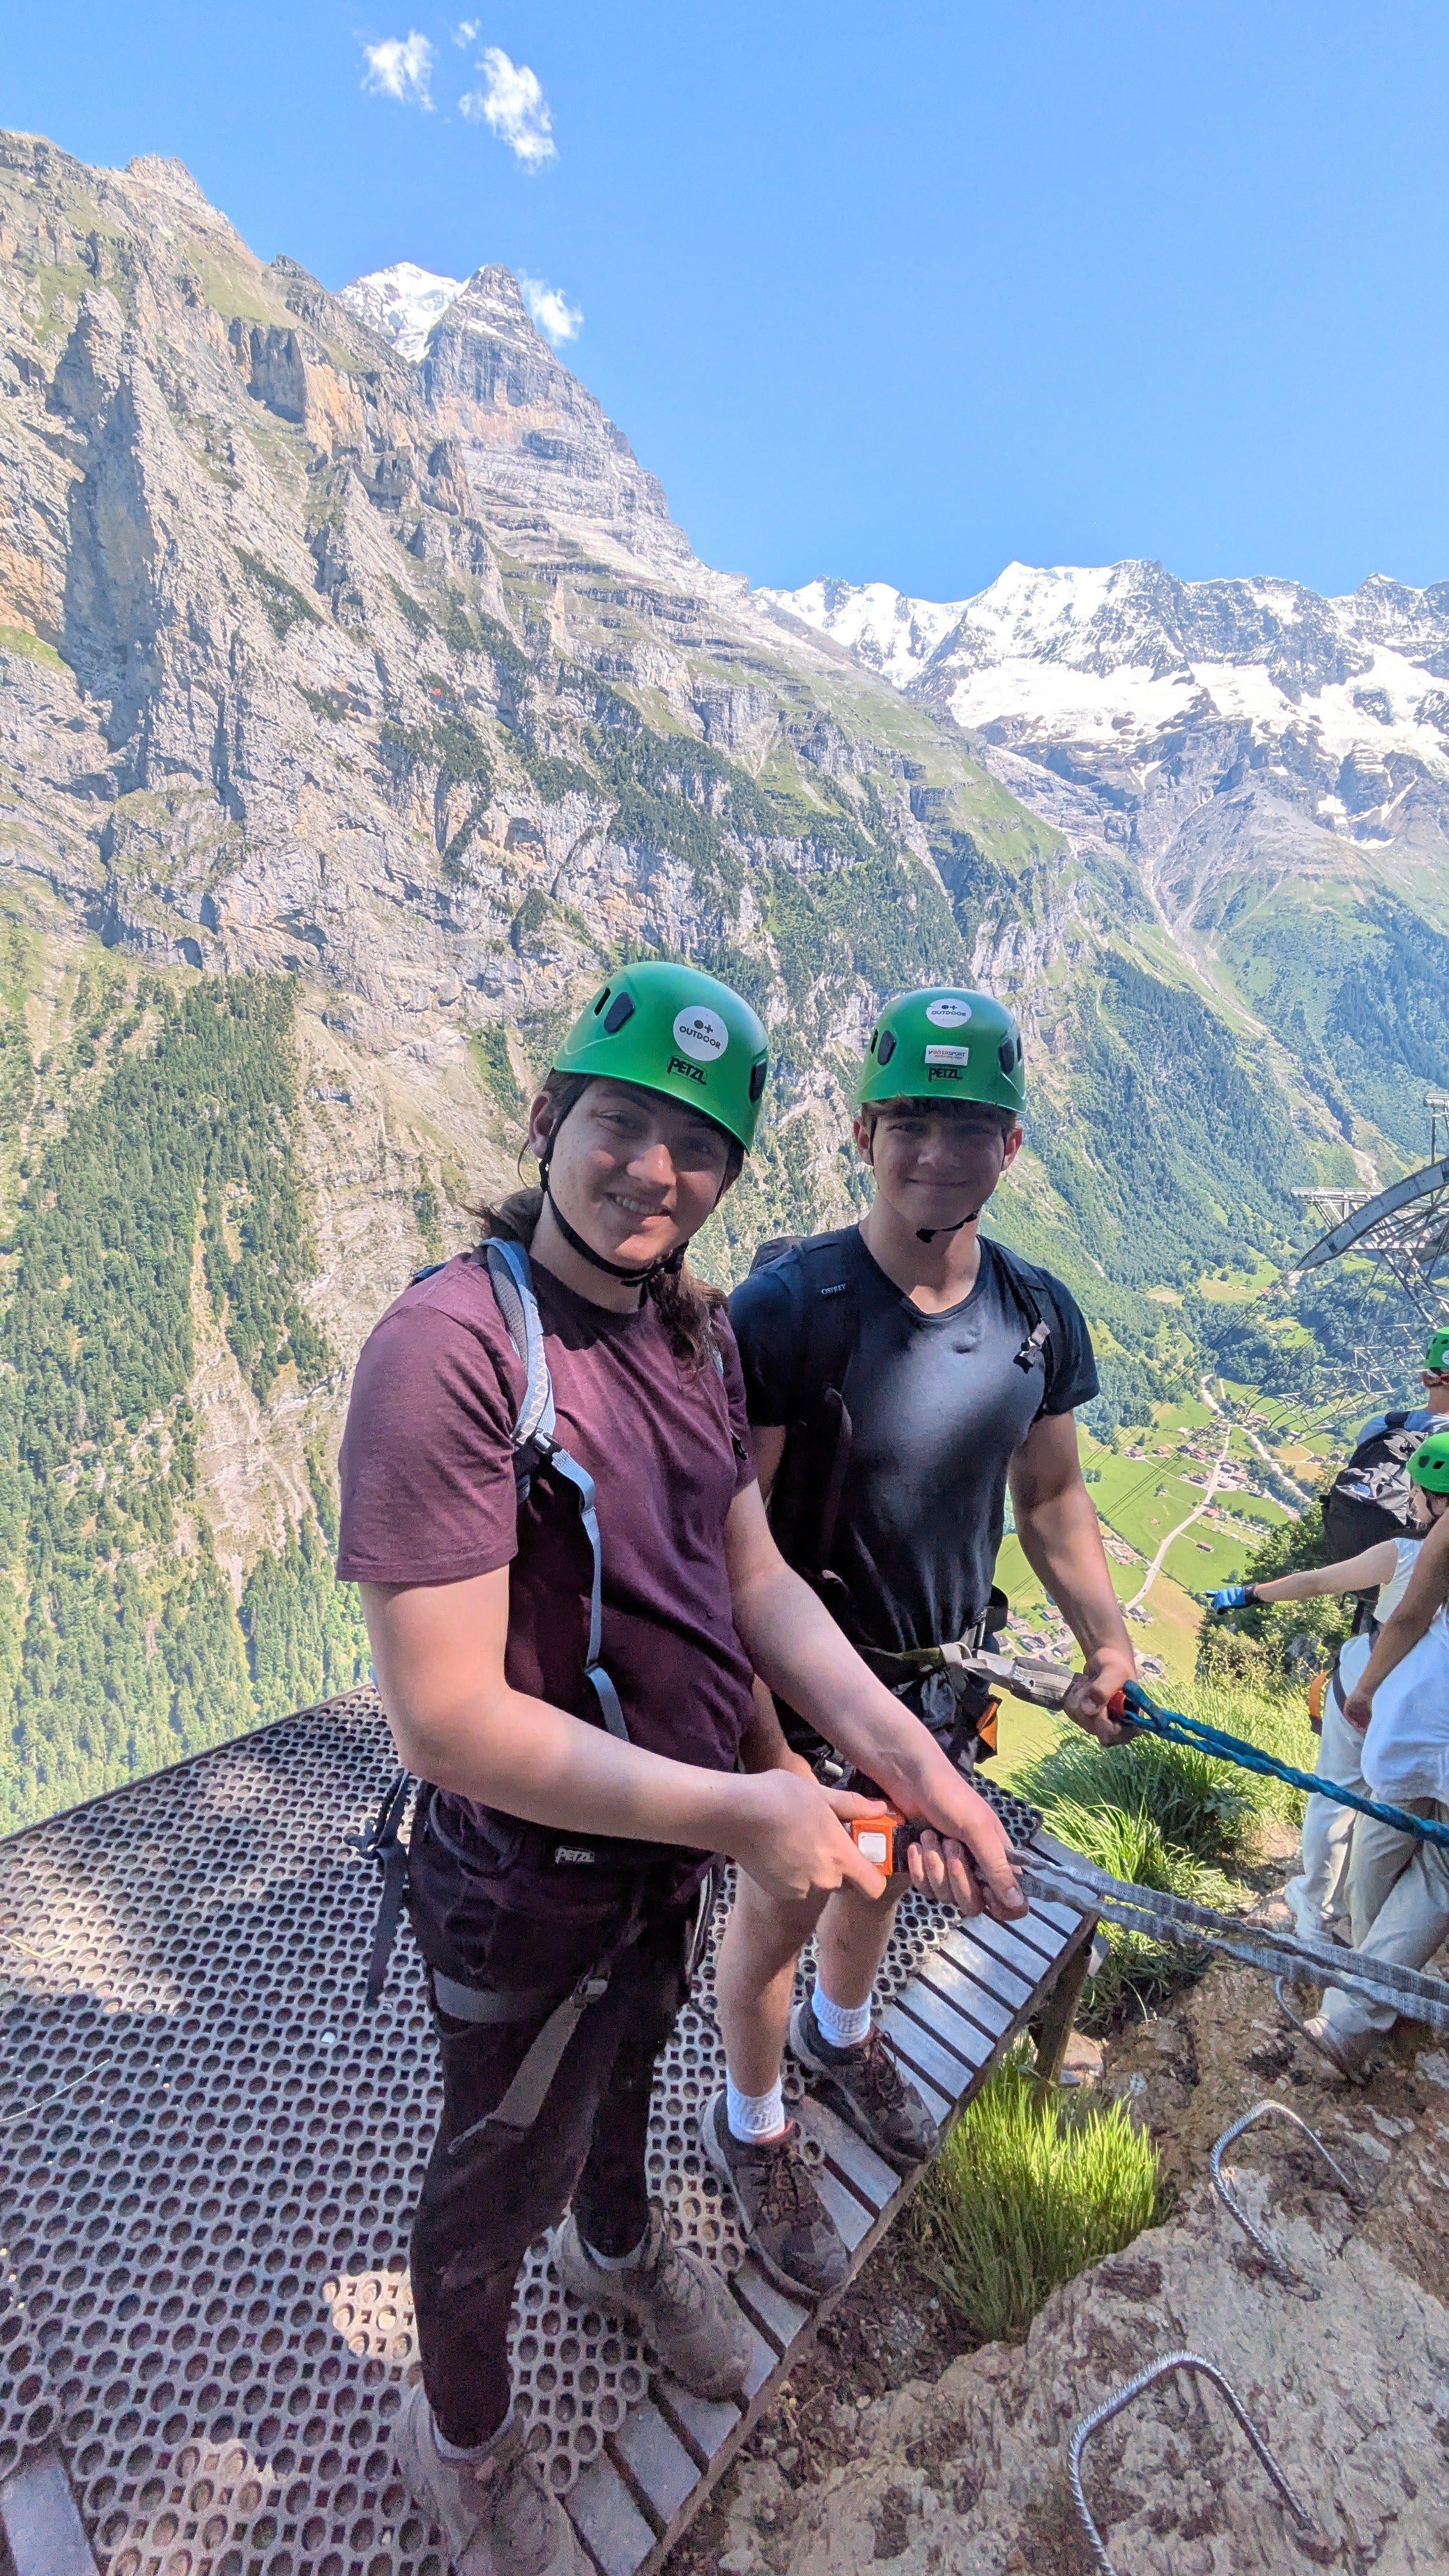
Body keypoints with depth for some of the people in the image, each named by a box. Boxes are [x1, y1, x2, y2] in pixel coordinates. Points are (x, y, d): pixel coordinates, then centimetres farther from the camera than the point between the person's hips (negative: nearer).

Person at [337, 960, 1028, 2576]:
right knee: (500, 2174, 23)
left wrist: (905, 1757, -13)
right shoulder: (449, 1347, -31)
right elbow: (446, 1719, -32)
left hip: (673, 1838, 7)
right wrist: (735, 1812, -29)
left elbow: (754, 1577, -3)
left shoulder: (692, 1330, -6)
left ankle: (620, 2248, 69)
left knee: (626, 2060, 35)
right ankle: (459, 2445, 57)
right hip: (530, 1883, -6)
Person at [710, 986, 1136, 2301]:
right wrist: (763, 1744, -24)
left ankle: (841, 2039, 61)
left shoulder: (1040, 1314, -10)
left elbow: (1051, 1497, 5)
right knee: (781, 1907, 18)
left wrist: (1110, 1645, 1)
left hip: (946, 1678, 5)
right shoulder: (783, 1308, -26)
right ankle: (753, 2136, 48)